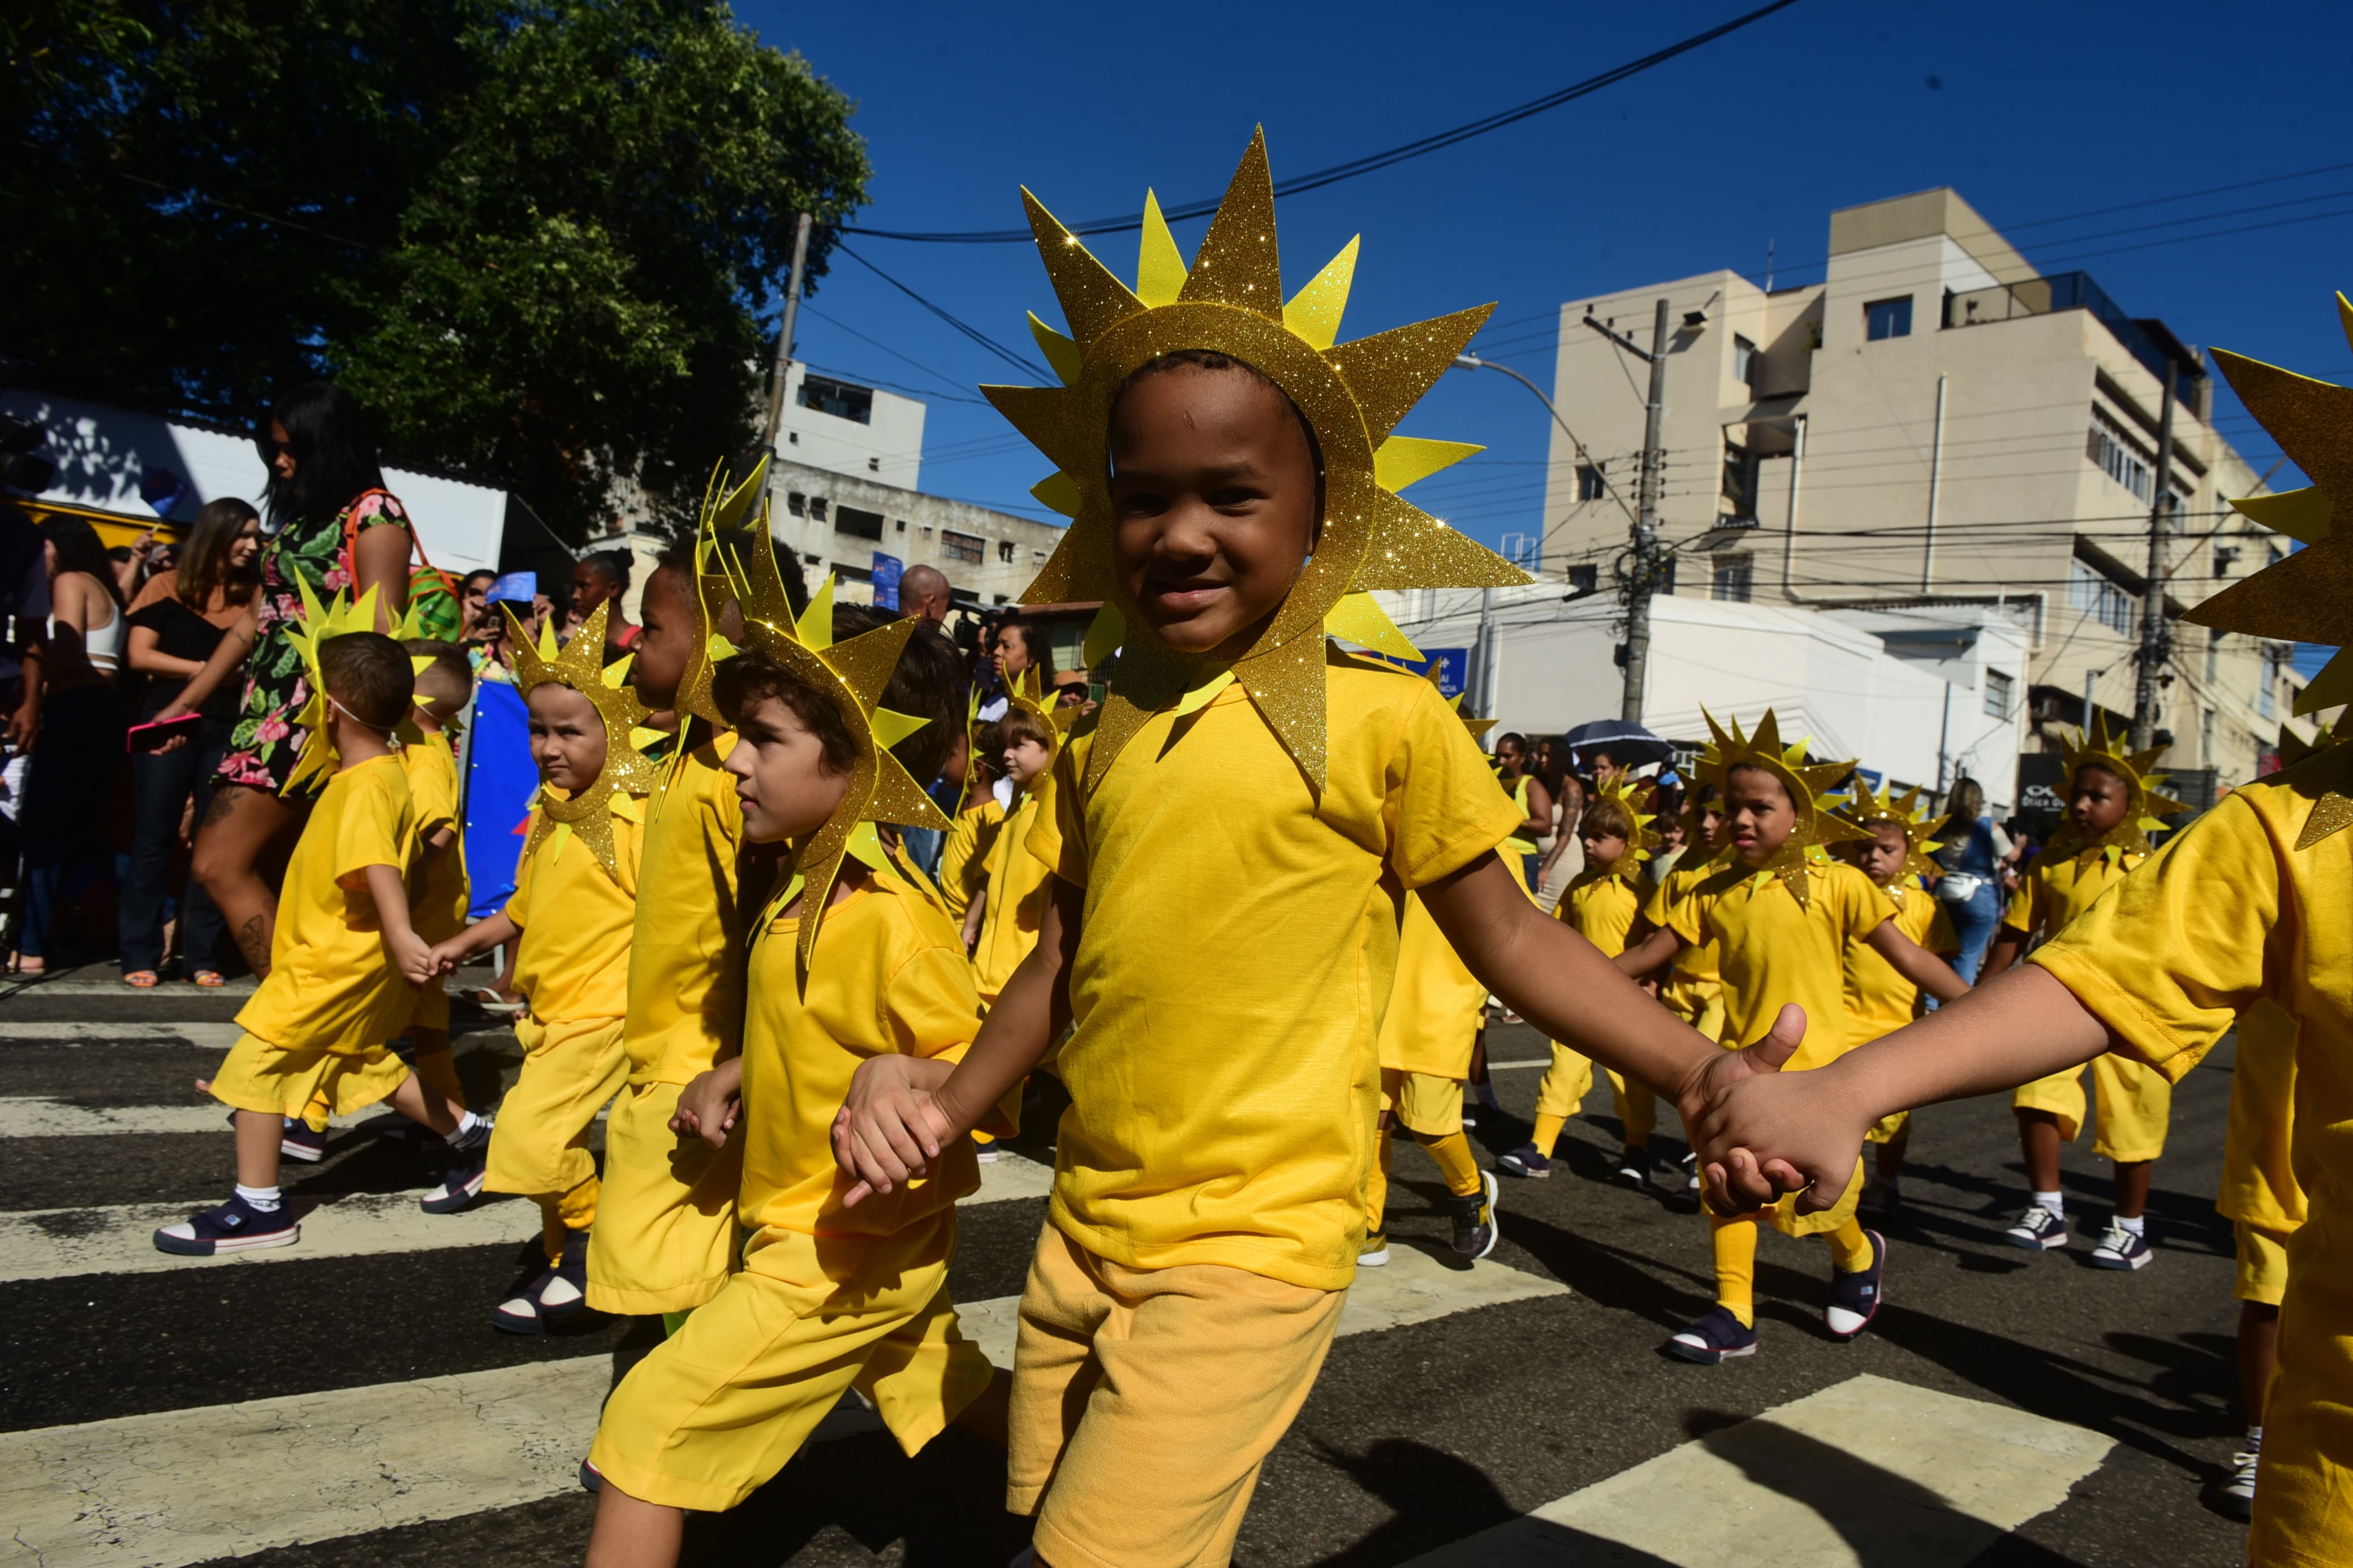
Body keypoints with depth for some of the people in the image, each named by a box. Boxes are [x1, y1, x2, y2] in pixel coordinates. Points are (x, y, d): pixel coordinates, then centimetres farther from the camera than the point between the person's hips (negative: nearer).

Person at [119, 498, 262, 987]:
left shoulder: (253, 595, 11)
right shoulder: (168, 586, 4)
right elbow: (139, 655, -2)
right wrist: (207, 669, -9)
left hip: (229, 728, 2)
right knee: (154, 840, 0)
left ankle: (202, 957, 9)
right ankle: (141, 956, 6)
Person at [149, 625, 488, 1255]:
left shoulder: (364, 788, -24)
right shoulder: (385, 769, 7)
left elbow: (378, 862, -41)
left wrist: (399, 933, -54)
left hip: (334, 964, -10)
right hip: (357, 961, 10)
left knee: (254, 1063, -2)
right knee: (368, 1065, 24)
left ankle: (258, 1209, 6)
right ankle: (469, 1133, 32)